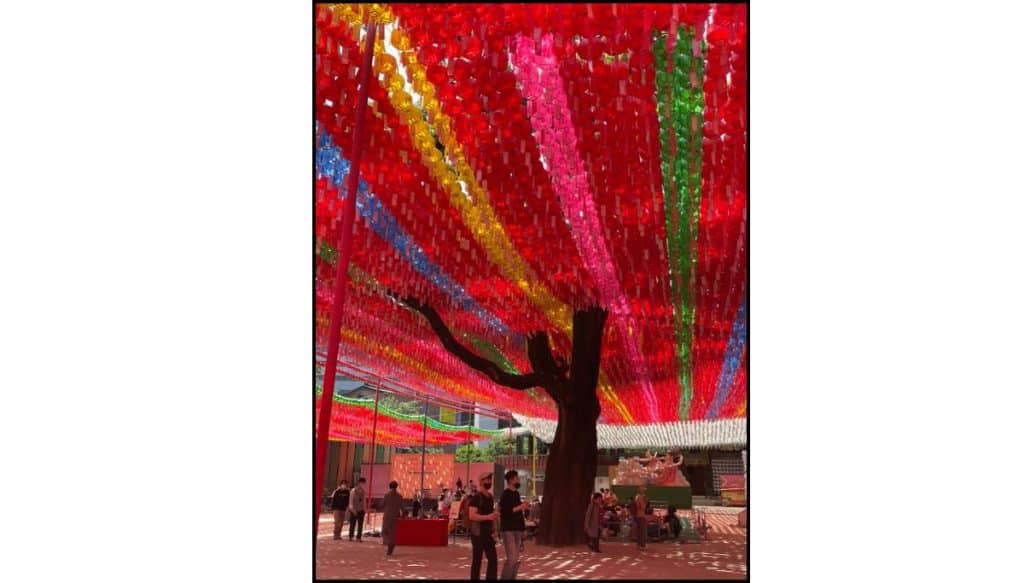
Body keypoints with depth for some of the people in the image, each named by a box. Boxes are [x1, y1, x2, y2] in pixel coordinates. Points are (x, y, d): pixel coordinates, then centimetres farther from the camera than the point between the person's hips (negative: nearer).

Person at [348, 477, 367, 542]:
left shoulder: (363, 491, 8)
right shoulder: (354, 490, -7)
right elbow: (351, 501, -8)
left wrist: (365, 509, 8)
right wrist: (352, 509, -13)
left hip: (361, 510, 4)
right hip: (354, 510, -4)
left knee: (360, 525, 2)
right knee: (352, 524, 3)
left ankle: (358, 537, 5)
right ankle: (350, 536, 13)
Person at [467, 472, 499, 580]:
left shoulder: (490, 497, 14)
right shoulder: (476, 497, -10)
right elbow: (472, 516, -20)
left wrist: (493, 531, 13)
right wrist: (488, 517, -29)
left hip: (488, 533, 7)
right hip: (478, 533, -7)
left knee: (493, 559, 5)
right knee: (477, 560, -1)